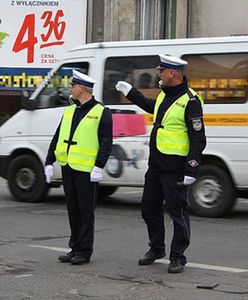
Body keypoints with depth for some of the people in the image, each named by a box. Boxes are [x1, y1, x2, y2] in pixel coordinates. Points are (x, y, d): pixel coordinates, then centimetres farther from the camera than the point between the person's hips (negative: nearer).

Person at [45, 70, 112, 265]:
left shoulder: (101, 112, -5)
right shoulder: (69, 111, 16)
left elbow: (106, 143, -10)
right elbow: (57, 139, 18)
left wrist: (99, 167, -18)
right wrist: (49, 162, 12)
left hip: (86, 171, -7)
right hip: (67, 168, 7)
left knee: (86, 212, -2)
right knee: (73, 210, 12)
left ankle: (84, 251, 4)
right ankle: (75, 248, 21)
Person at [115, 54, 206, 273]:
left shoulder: (190, 101, -16)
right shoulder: (165, 95, 11)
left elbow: (198, 139, -17)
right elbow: (151, 107, 37)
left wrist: (191, 171, -21)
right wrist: (129, 92, 39)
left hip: (174, 169, -9)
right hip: (155, 165, 9)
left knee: (177, 211, -1)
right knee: (149, 208, 16)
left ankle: (178, 257, 9)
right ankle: (156, 249, 32)